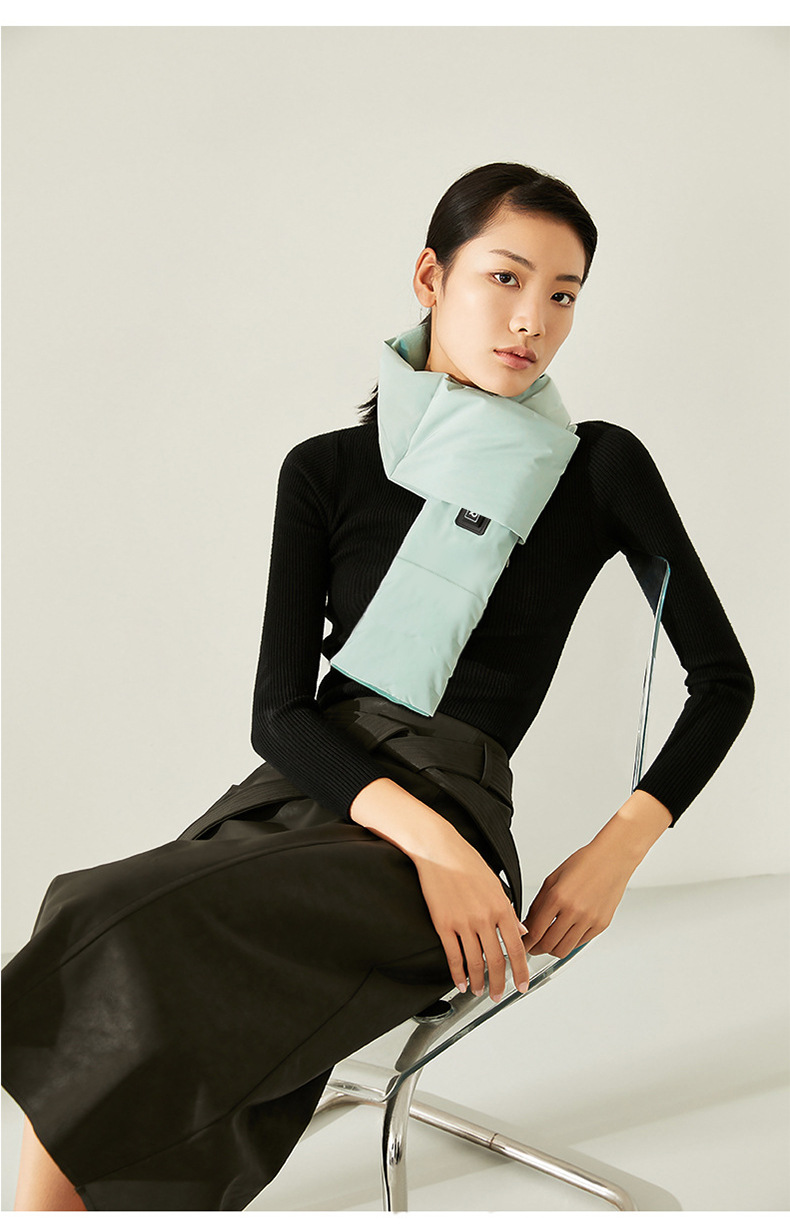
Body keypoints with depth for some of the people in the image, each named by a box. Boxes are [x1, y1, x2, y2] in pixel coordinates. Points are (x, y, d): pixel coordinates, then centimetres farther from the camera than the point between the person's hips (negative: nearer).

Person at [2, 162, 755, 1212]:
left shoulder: (600, 467, 8)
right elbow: (278, 709, 2)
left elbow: (723, 677, 12)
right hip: (298, 790, 3)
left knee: (112, 942, -30)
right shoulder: (327, 469, 11)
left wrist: (618, 850, -3)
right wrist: (424, 836, -16)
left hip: (450, 814, -2)